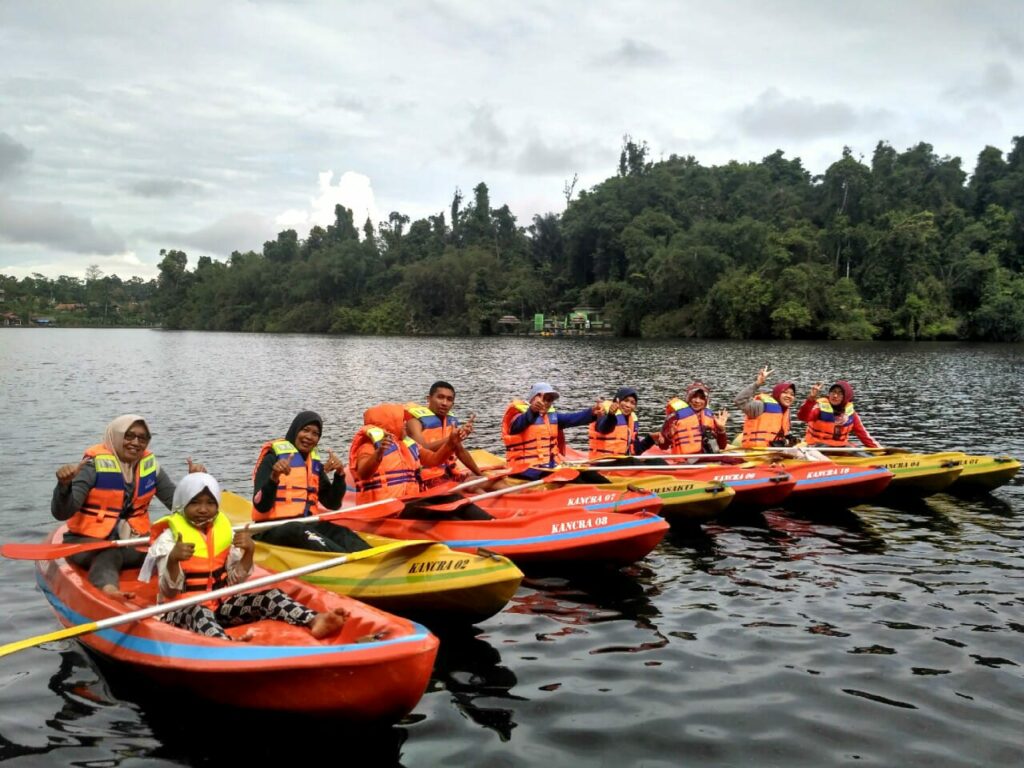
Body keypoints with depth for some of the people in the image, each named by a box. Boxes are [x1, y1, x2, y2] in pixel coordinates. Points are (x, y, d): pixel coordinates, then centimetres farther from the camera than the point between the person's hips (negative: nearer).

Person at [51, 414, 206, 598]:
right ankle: (108, 589, -68)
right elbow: (62, 513, -16)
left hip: (133, 541, 6)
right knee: (106, 557, -39)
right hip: (88, 542, -6)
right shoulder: (95, 465, -9)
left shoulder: (150, 465, 7)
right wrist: (64, 485, -35)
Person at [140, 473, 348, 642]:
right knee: (198, 613, -39)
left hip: (219, 605, 5)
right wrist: (172, 560, -31)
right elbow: (169, 592, -12)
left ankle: (313, 621, -45)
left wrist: (248, 552, -12)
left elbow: (235, 581, 5)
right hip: (182, 610, -5)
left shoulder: (224, 531, 8)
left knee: (270, 596, -17)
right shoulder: (169, 538, -6)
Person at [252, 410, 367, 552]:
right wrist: (274, 477, -29)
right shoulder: (274, 458, -4)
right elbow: (261, 506, -13)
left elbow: (332, 504, 11)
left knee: (340, 533, -23)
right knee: (301, 533, -37)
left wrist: (339, 474, -4)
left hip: (306, 525, 6)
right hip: (274, 529, -6)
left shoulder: (315, 464, 14)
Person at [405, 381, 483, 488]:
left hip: (449, 475, 8)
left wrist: (481, 475, 28)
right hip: (429, 479, -8)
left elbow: (461, 452, 24)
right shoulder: (416, 420, -10)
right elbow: (421, 450, -28)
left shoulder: (451, 420, 11)